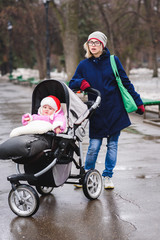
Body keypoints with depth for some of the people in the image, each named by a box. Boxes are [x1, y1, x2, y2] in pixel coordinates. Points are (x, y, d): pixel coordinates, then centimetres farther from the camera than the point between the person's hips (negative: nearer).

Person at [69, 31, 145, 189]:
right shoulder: (84, 65, 5)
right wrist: (81, 83, -12)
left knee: (112, 145, 5)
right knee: (94, 146, -3)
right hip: (97, 113, 0)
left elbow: (125, 83, 6)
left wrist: (138, 102, 5)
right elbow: (71, 84, 11)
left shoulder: (113, 61, 1)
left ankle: (107, 176, 17)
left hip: (115, 111, 0)